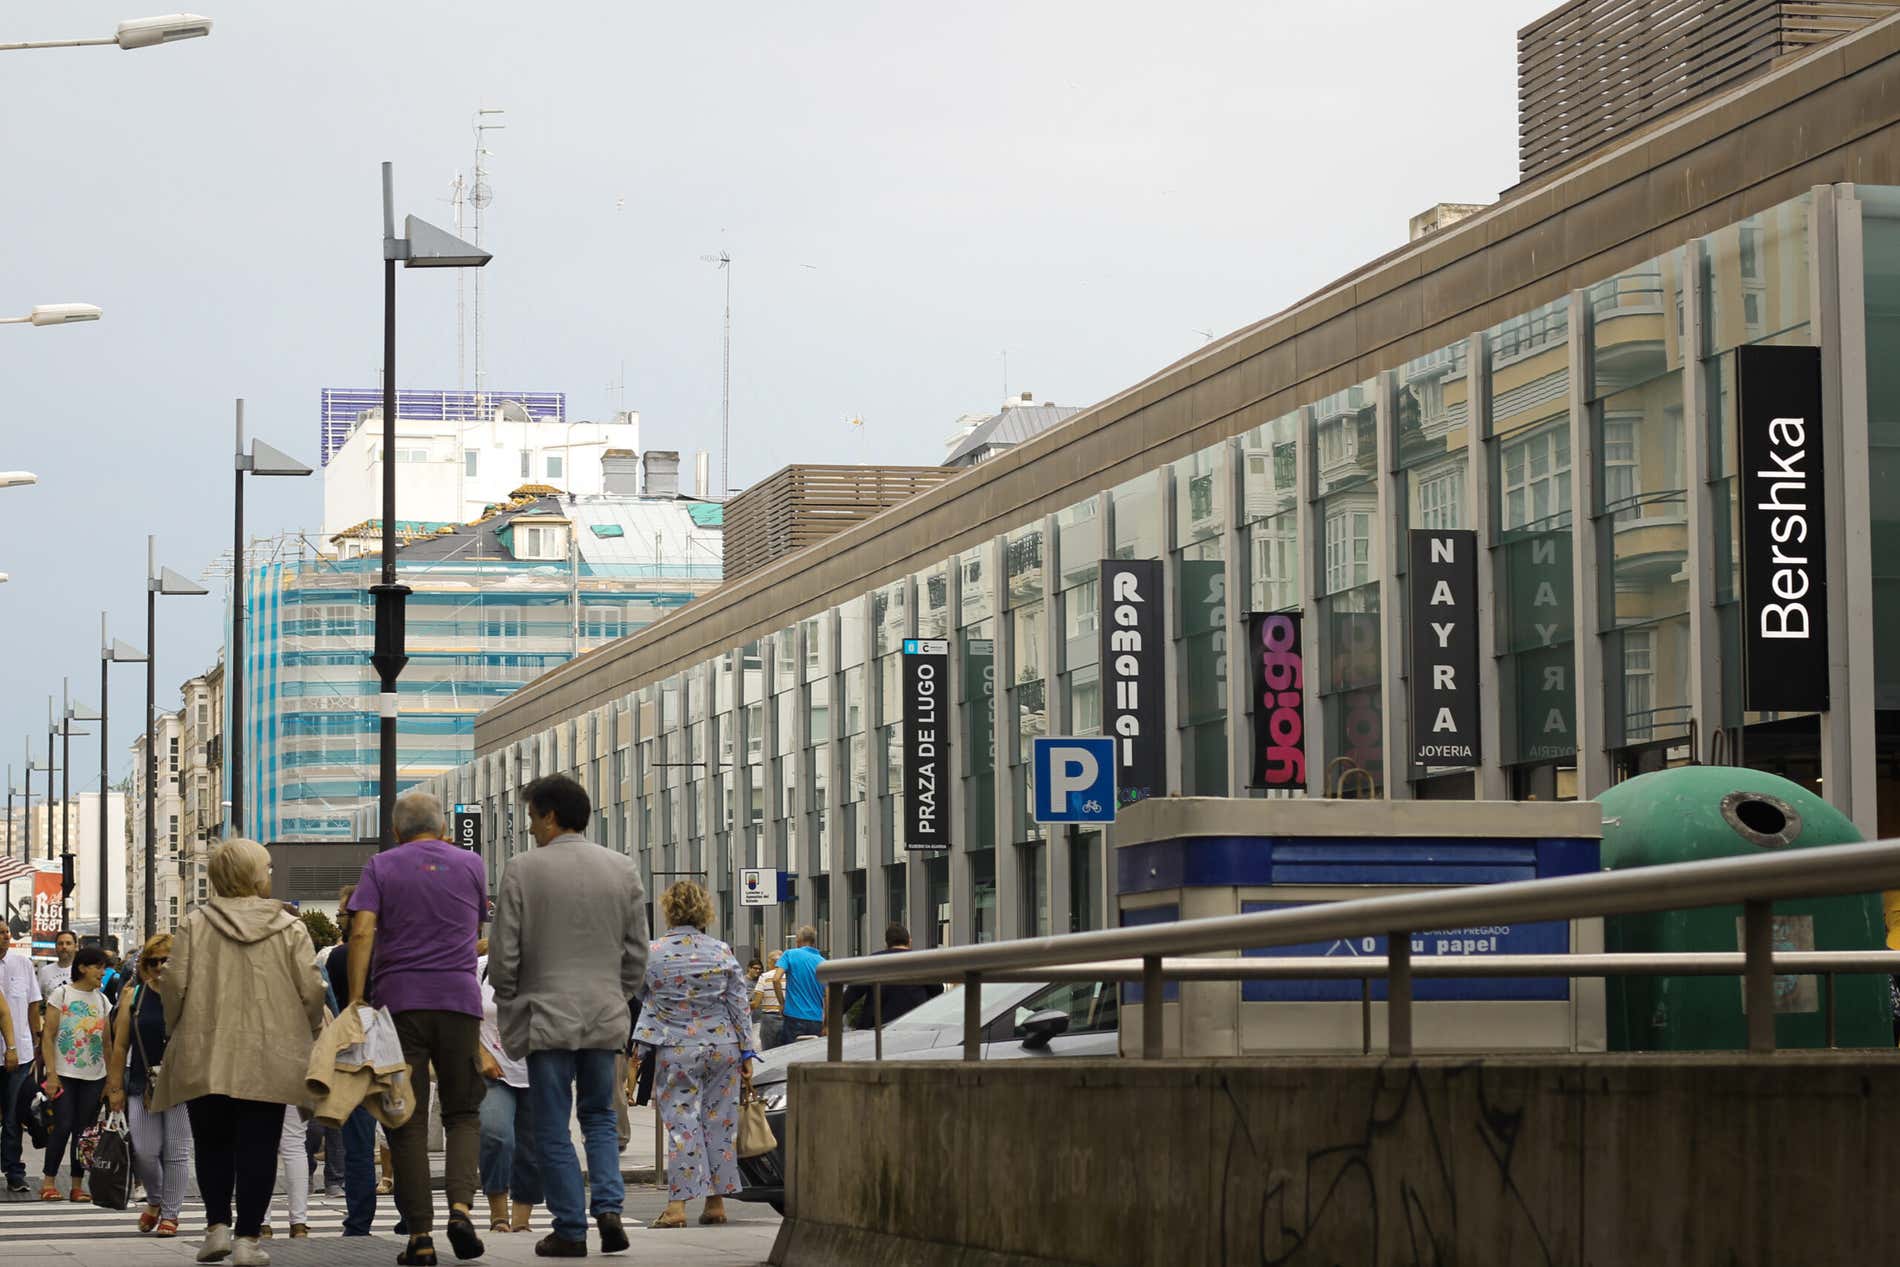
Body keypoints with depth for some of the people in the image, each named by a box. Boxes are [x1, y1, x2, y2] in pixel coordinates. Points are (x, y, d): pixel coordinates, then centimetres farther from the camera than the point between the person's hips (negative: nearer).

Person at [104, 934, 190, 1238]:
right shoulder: (134, 996, 6)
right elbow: (120, 1045, 8)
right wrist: (115, 1087, 4)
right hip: (142, 1085, 2)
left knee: (176, 1152, 1)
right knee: (144, 1151, -2)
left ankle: (170, 1214, 11)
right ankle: (154, 1201, 24)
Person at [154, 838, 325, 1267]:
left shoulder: (195, 925, -1)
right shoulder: (289, 928, 0)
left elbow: (174, 986, -3)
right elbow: (311, 991, -2)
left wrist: (177, 1033, 13)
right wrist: (310, 1035, 16)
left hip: (206, 1056, 1)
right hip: (270, 1061, 0)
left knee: (212, 1143, 15)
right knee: (258, 1147, 3)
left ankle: (218, 1226, 7)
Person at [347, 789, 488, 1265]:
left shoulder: (380, 867, 5)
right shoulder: (470, 864, 11)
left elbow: (362, 931, -8)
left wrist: (356, 998, -10)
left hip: (399, 999, -1)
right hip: (459, 998, 1)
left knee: (408, 1119, 3)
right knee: (463, 1112, 10)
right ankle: (460, 1206, -13)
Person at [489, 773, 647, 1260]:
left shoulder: (524, 869, -7)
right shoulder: (622, 869, 4)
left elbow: (504, 952, -7)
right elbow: (637, 951, 7)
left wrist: (508, 1009, 8)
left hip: (546, 1015, -3)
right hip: (605, 1018, 4)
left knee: (553, 1128, 4)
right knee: (599, 1117, 16)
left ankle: (570, 1230, 3)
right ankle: (609, 1206, -2)